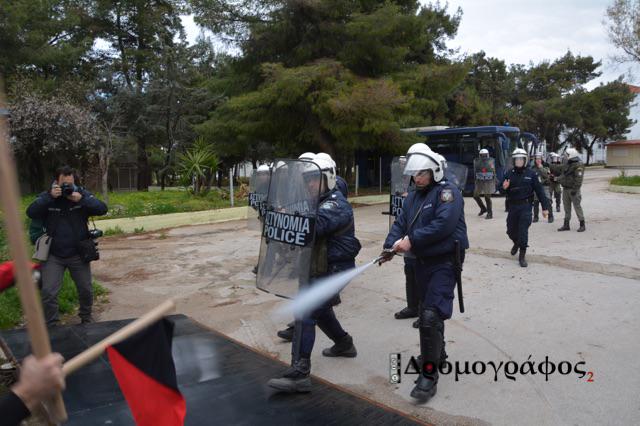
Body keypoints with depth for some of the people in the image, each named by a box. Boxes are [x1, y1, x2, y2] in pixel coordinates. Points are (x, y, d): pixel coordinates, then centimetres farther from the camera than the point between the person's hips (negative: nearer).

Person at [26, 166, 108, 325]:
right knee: (48, 292, -5)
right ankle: (50, 326, 12)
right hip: (53, 255, 0)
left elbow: (102, 209, -15)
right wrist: (49, 197, -27)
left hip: (78, 254, 1)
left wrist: (81, 199, -27)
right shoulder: (47, 196, -3)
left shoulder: (83, 194, -4)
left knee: (86, 290, 12)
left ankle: (86, 317, 37)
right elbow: (31, 213, -18)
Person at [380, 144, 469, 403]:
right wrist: (390, 245, -12)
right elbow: (400, 224, 6)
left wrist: (411, 240, -24)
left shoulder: (447, 192, -12)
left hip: (444, 262, -8)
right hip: (422, 262, 8)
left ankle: (429, 374, -6)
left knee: (430, 315, -16)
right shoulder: (413, 197, 12)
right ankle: (437, 353, 44)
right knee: (429, 311, 22)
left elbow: (443, 224, -25)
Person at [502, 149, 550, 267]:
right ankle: (516, 243, 46)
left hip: (525, 206, -3)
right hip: (512, 206, 3)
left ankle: (522, 256, 4)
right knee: (511, 230, 13)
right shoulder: (509, 174, 4)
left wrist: (545, 207, -3)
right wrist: (504, 187, -15)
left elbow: (539, 191, -1)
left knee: (523, 231, -7)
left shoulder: (531, 174, -2)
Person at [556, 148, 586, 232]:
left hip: (573, 190, -9)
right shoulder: (567, 165, 15)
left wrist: (574, 189, -24)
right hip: (565, 189, 9)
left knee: (577, 206, -3)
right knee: (567, 207, 11)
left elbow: (578, 179, -20)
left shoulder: (578, 165, -13)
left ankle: (582, 225, 4)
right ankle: (566, 225, 18)